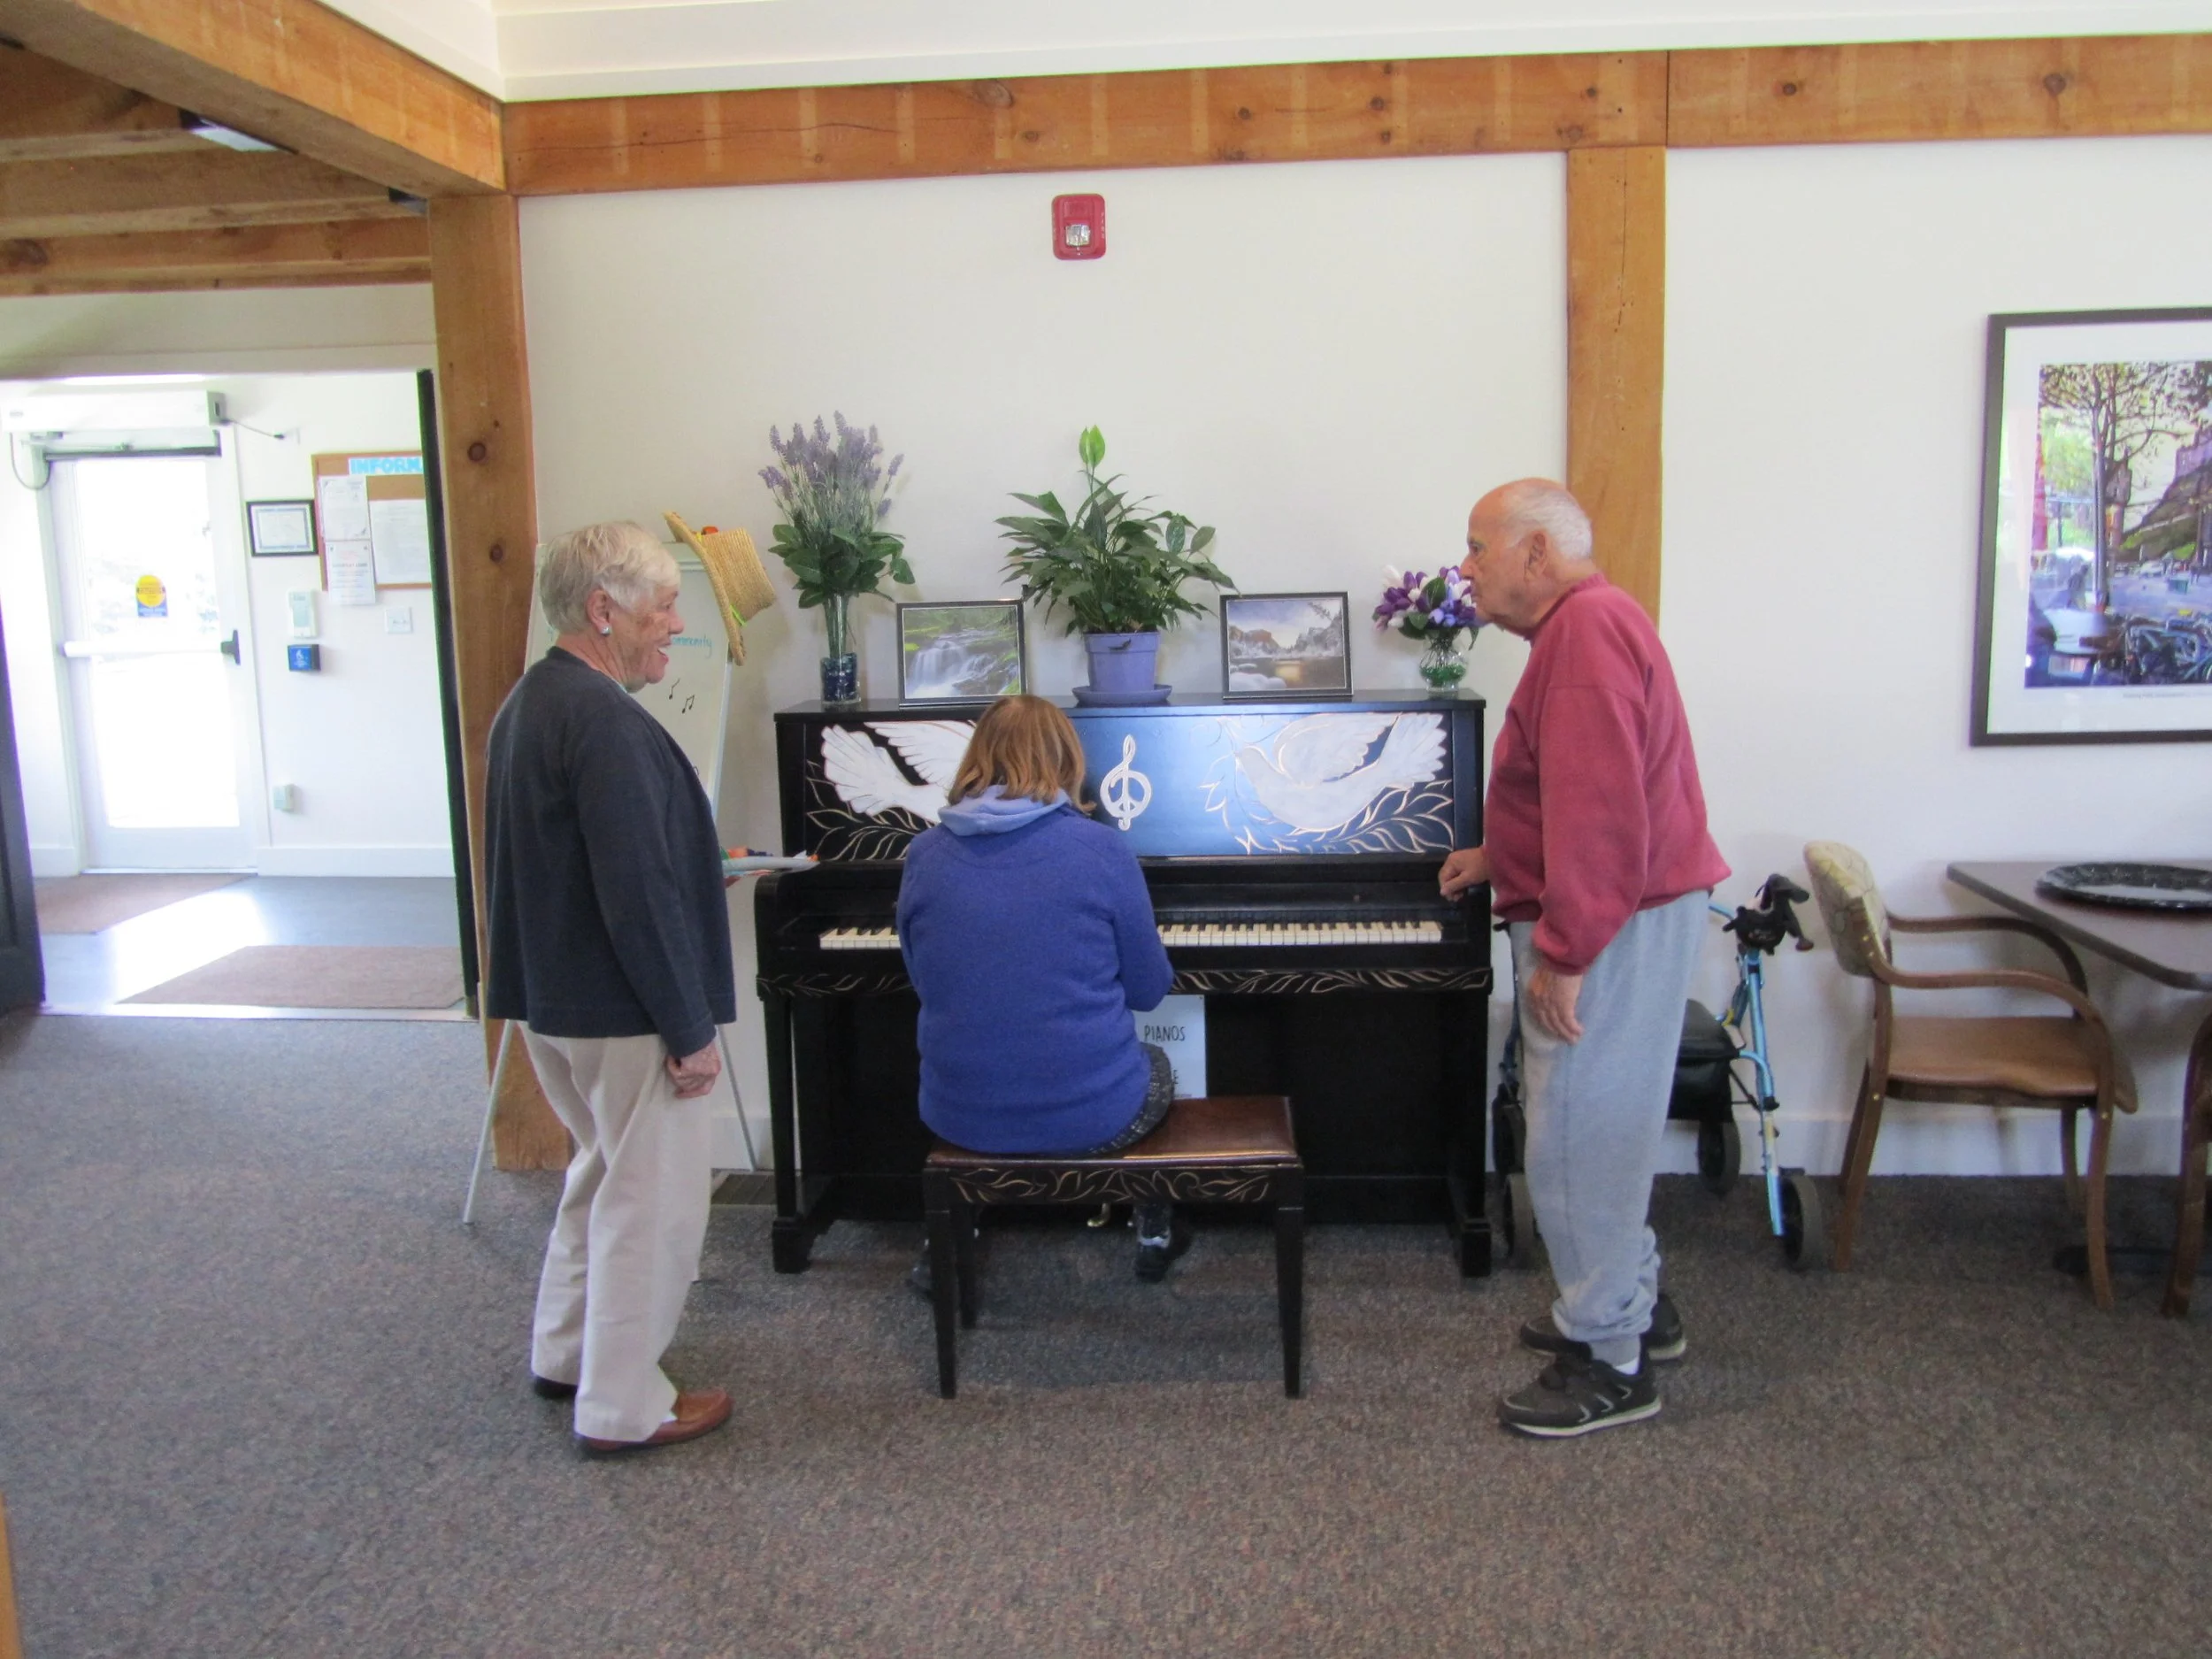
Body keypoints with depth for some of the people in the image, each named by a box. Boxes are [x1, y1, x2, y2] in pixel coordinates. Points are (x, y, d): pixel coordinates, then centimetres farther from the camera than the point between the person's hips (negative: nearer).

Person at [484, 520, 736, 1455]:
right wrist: (690, 1030, -19)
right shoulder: (604, 720, -22)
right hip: (622, 1013, -10)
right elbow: (639, 896, -25)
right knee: (651, 1201, 4)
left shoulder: (530, 702, 9)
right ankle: (623, 1407, 17)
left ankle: (565, 1355, 38)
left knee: (605, 1170, 25)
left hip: (554, 995, 10)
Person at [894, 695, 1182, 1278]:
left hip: (961, 1118, 2)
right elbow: (1149, 988, -2)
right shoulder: (1100, 847, -11)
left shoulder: (924, 854, -3)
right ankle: (1154, 1233, 43)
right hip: (1091, 1118, -2)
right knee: (1155, 1067, 33)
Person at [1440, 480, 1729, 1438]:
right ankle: (1633, 1305, 33)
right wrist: (1498, 855, 22)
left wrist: (1564, 955, -27)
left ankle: (1609, 1363, 9)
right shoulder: (1583, 623, 16)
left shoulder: (1588, 628, -19)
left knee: (1579, 1133, -3)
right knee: (1598, 1122, 19)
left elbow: (1599, 810, -28)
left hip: (1613, 924, -11)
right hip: (1623, 910, 11)